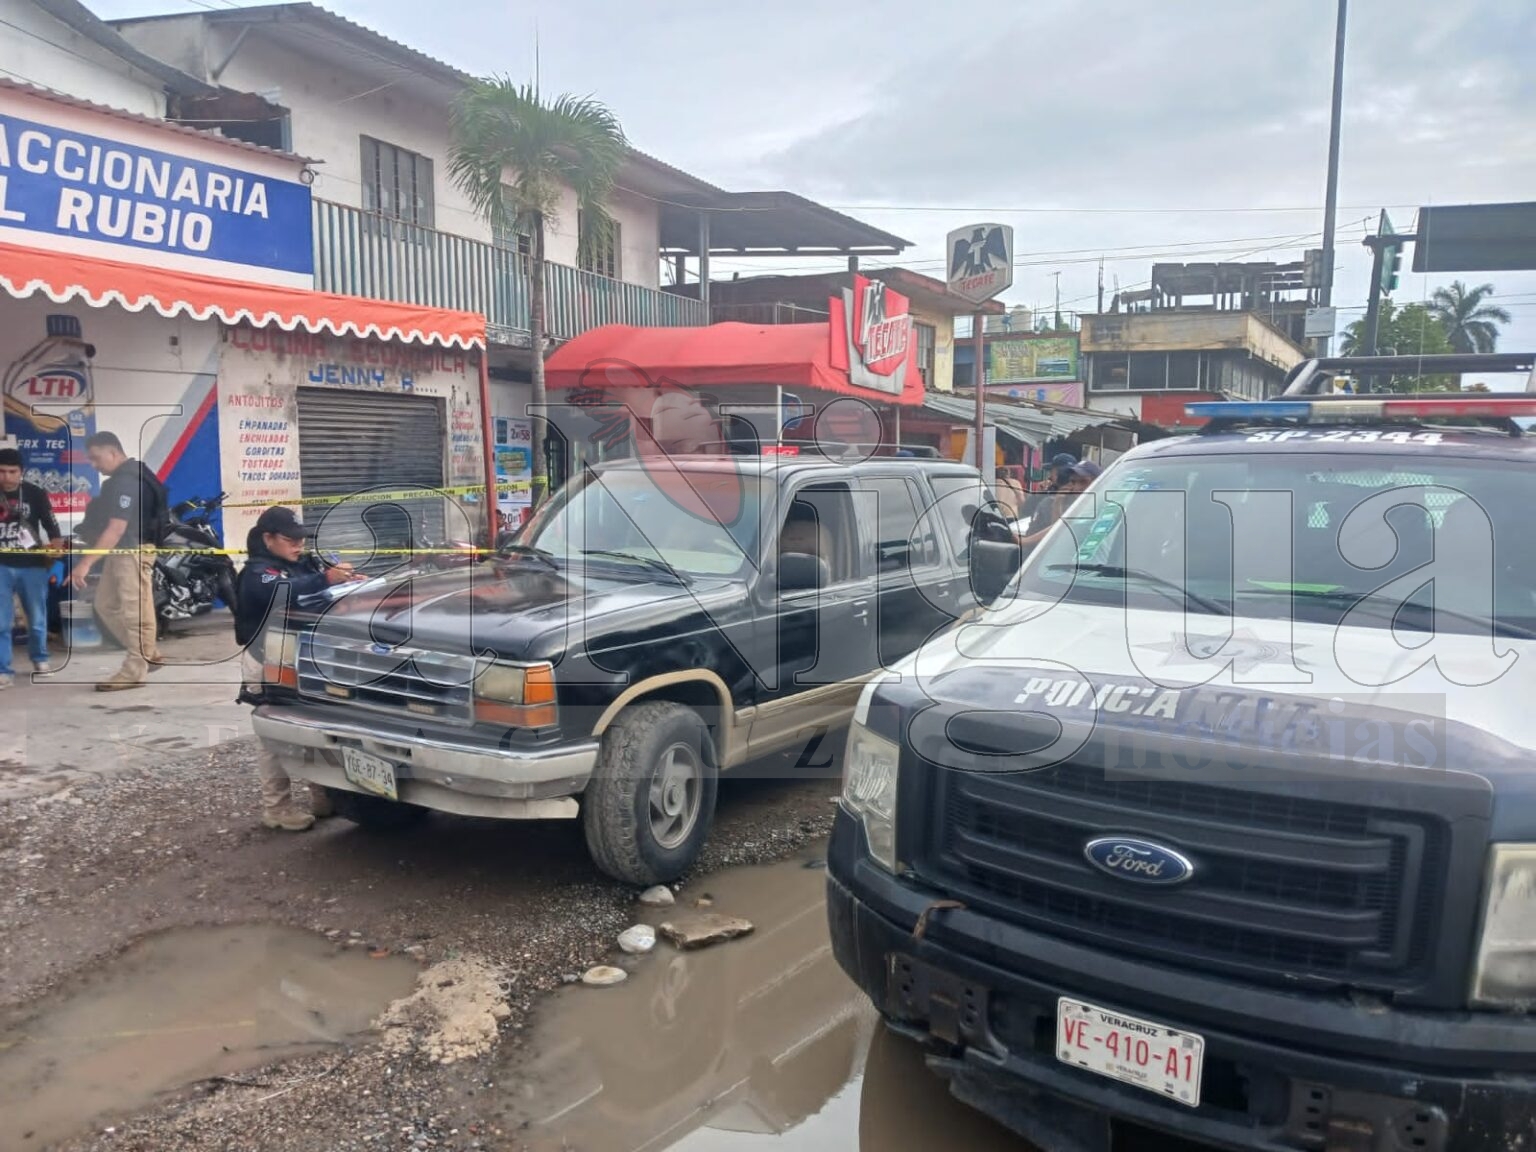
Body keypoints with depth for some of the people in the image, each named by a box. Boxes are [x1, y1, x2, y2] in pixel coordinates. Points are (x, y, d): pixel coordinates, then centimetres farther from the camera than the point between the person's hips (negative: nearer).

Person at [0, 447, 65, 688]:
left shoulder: (35, 494, 0)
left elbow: (51, 525, 2)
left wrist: (56, 545, -16)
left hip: (32, 564, 0)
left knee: (37, 618, 12)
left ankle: (40, 659, 34)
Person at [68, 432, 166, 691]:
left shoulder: (127, 481, -20)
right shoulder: (121, 478, 13)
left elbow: (116, 528, -27)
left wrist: (86, 563, -29)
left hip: (133, 551, -11)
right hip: (120, 551, 11)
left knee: (135, 612, -5)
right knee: (106, 605, 16)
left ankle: (133, 672, 1)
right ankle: (149, 654, 21)